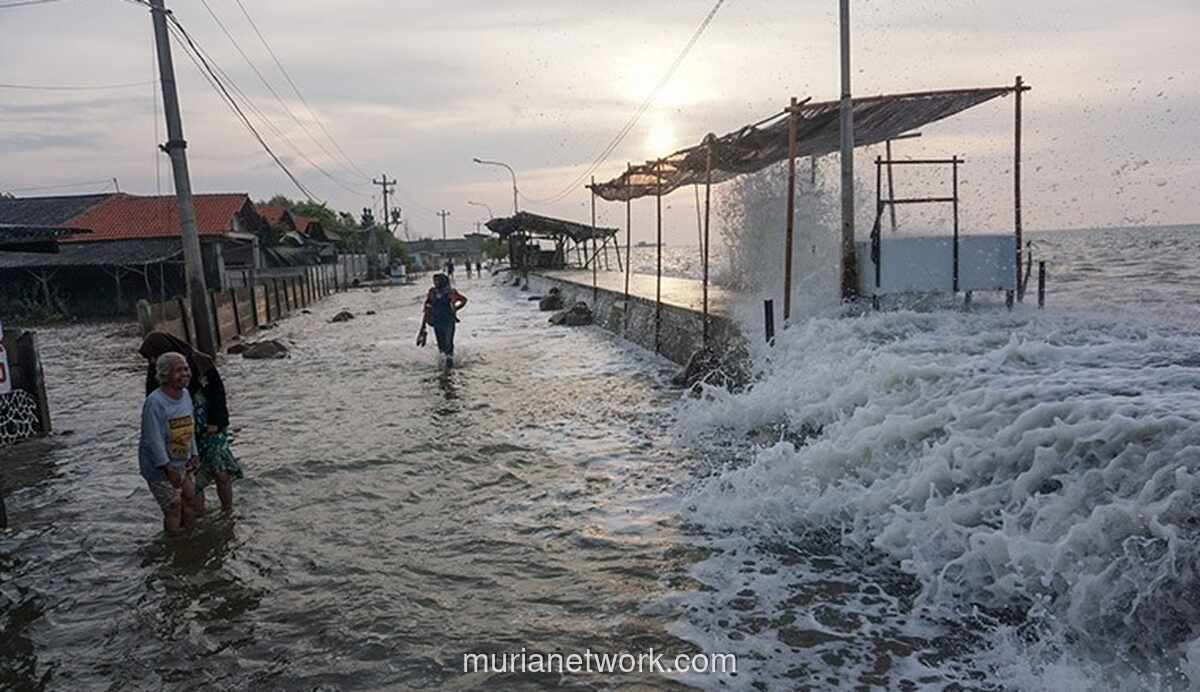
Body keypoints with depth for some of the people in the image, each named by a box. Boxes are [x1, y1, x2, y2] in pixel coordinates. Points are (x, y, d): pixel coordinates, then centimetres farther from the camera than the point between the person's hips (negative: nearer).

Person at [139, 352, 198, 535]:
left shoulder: (185, 394, 0)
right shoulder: (154, 402, -26)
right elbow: (154, 440, -26)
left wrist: (194, 455, 7)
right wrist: (168, 469, -24)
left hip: (182, 464, 8)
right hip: (159, 468, -8)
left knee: (189, 498, 17)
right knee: (173, 507, -3)